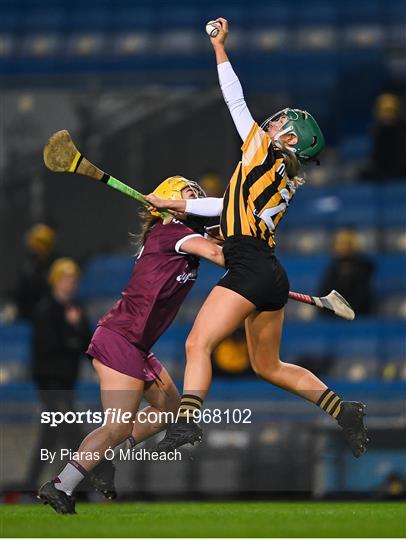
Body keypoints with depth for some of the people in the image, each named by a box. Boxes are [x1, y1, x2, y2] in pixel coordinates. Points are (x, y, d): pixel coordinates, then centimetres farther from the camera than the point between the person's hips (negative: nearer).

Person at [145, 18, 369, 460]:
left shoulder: (264, 154, -1)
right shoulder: (286, 184, 20)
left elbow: (236, 101, 3)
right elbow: (232, 206, 30)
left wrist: (219, 47, 12)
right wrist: (179, 205, 33)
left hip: (249, 270, -9)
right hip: (272, 279, 9)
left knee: (198, 344, -18)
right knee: (268, 366, 19)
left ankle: (185, 424, -35)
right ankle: (344, 411, 16)